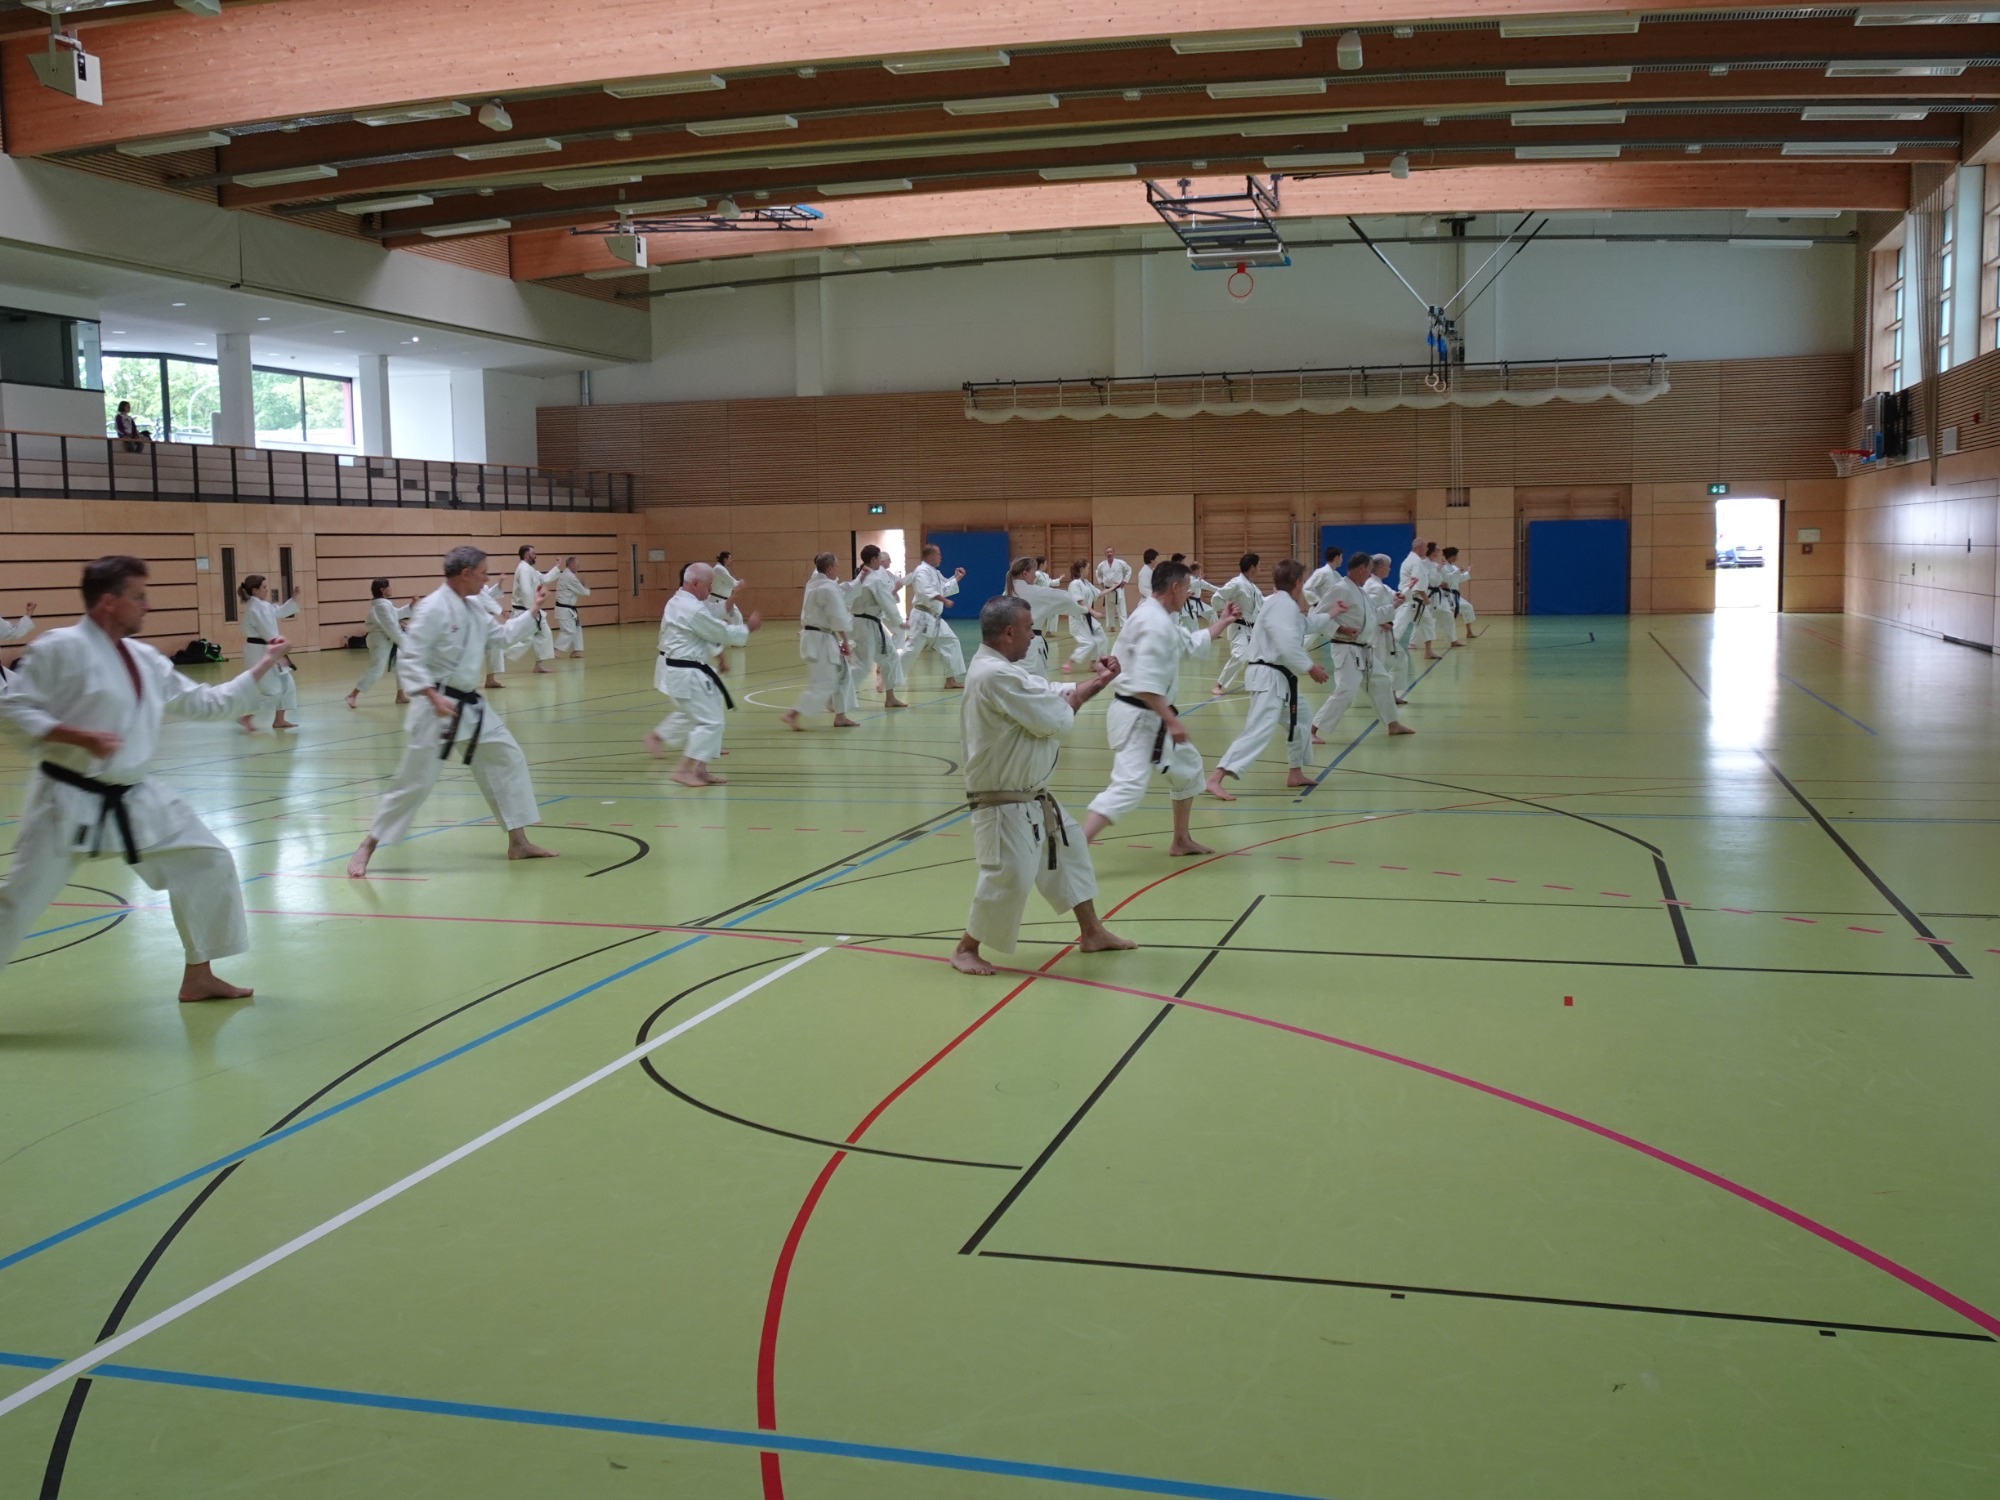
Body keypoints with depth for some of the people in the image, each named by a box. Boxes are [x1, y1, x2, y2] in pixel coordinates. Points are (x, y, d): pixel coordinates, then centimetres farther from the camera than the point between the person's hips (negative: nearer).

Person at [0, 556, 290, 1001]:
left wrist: (265, 665, 13)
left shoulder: (145, 659, 8)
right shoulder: (61, 647, -13)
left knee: (207, 862, 6)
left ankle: (198, 975, 18)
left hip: (133, 799, 7)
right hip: (68, 800, -7)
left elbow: (209, 703, 14)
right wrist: (80, 738, -25)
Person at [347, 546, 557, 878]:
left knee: (508, 761, 9)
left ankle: (518, 842, 16)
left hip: (471, 706, 9)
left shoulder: (472, 610, 11)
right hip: (438, 708, -9)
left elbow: (505, 636, 21)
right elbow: (408, 660, -20)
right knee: (414, 781, -6)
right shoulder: (433, 609, -17)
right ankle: (366, 848, 6)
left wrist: (533, 609, 14)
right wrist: (434, 698, -27)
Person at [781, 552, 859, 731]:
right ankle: (791, 714, -11)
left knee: (842, 673, 16)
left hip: (812, 636, 10)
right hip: (821, 639, -10)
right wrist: (845, 642, -10)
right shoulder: (829, 588, -18)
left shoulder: (813, 583, 8)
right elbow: (839, 619, -18)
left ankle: (840, 717, 19)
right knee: (822, 683, -9)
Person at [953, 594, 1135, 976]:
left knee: (1069, 850, 21)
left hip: (1030, 795, 11)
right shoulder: (996, 676, -26)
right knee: (1008, 878, -8)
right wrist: (1075, 697, -3)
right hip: (1005, 802, -11)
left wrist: (1095, 683, 3)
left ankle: (1092, 932, 33)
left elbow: (1051, 695, 16)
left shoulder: (1000, 669, 10)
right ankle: (966, 948, 11)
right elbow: (1055, 719, -24)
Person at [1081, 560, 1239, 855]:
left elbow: (1192, 643, 30)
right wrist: (1172, 721, -27)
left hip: (1150, 716, 11)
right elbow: (1145, 684, -29)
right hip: (1138, 717, -11)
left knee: (1188, 767, 24)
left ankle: (1181, 840, 36)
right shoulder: (1155, 623, -22)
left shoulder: (1160, 618, 12)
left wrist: (1223, 622, 35)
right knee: (1129, 787, -21)